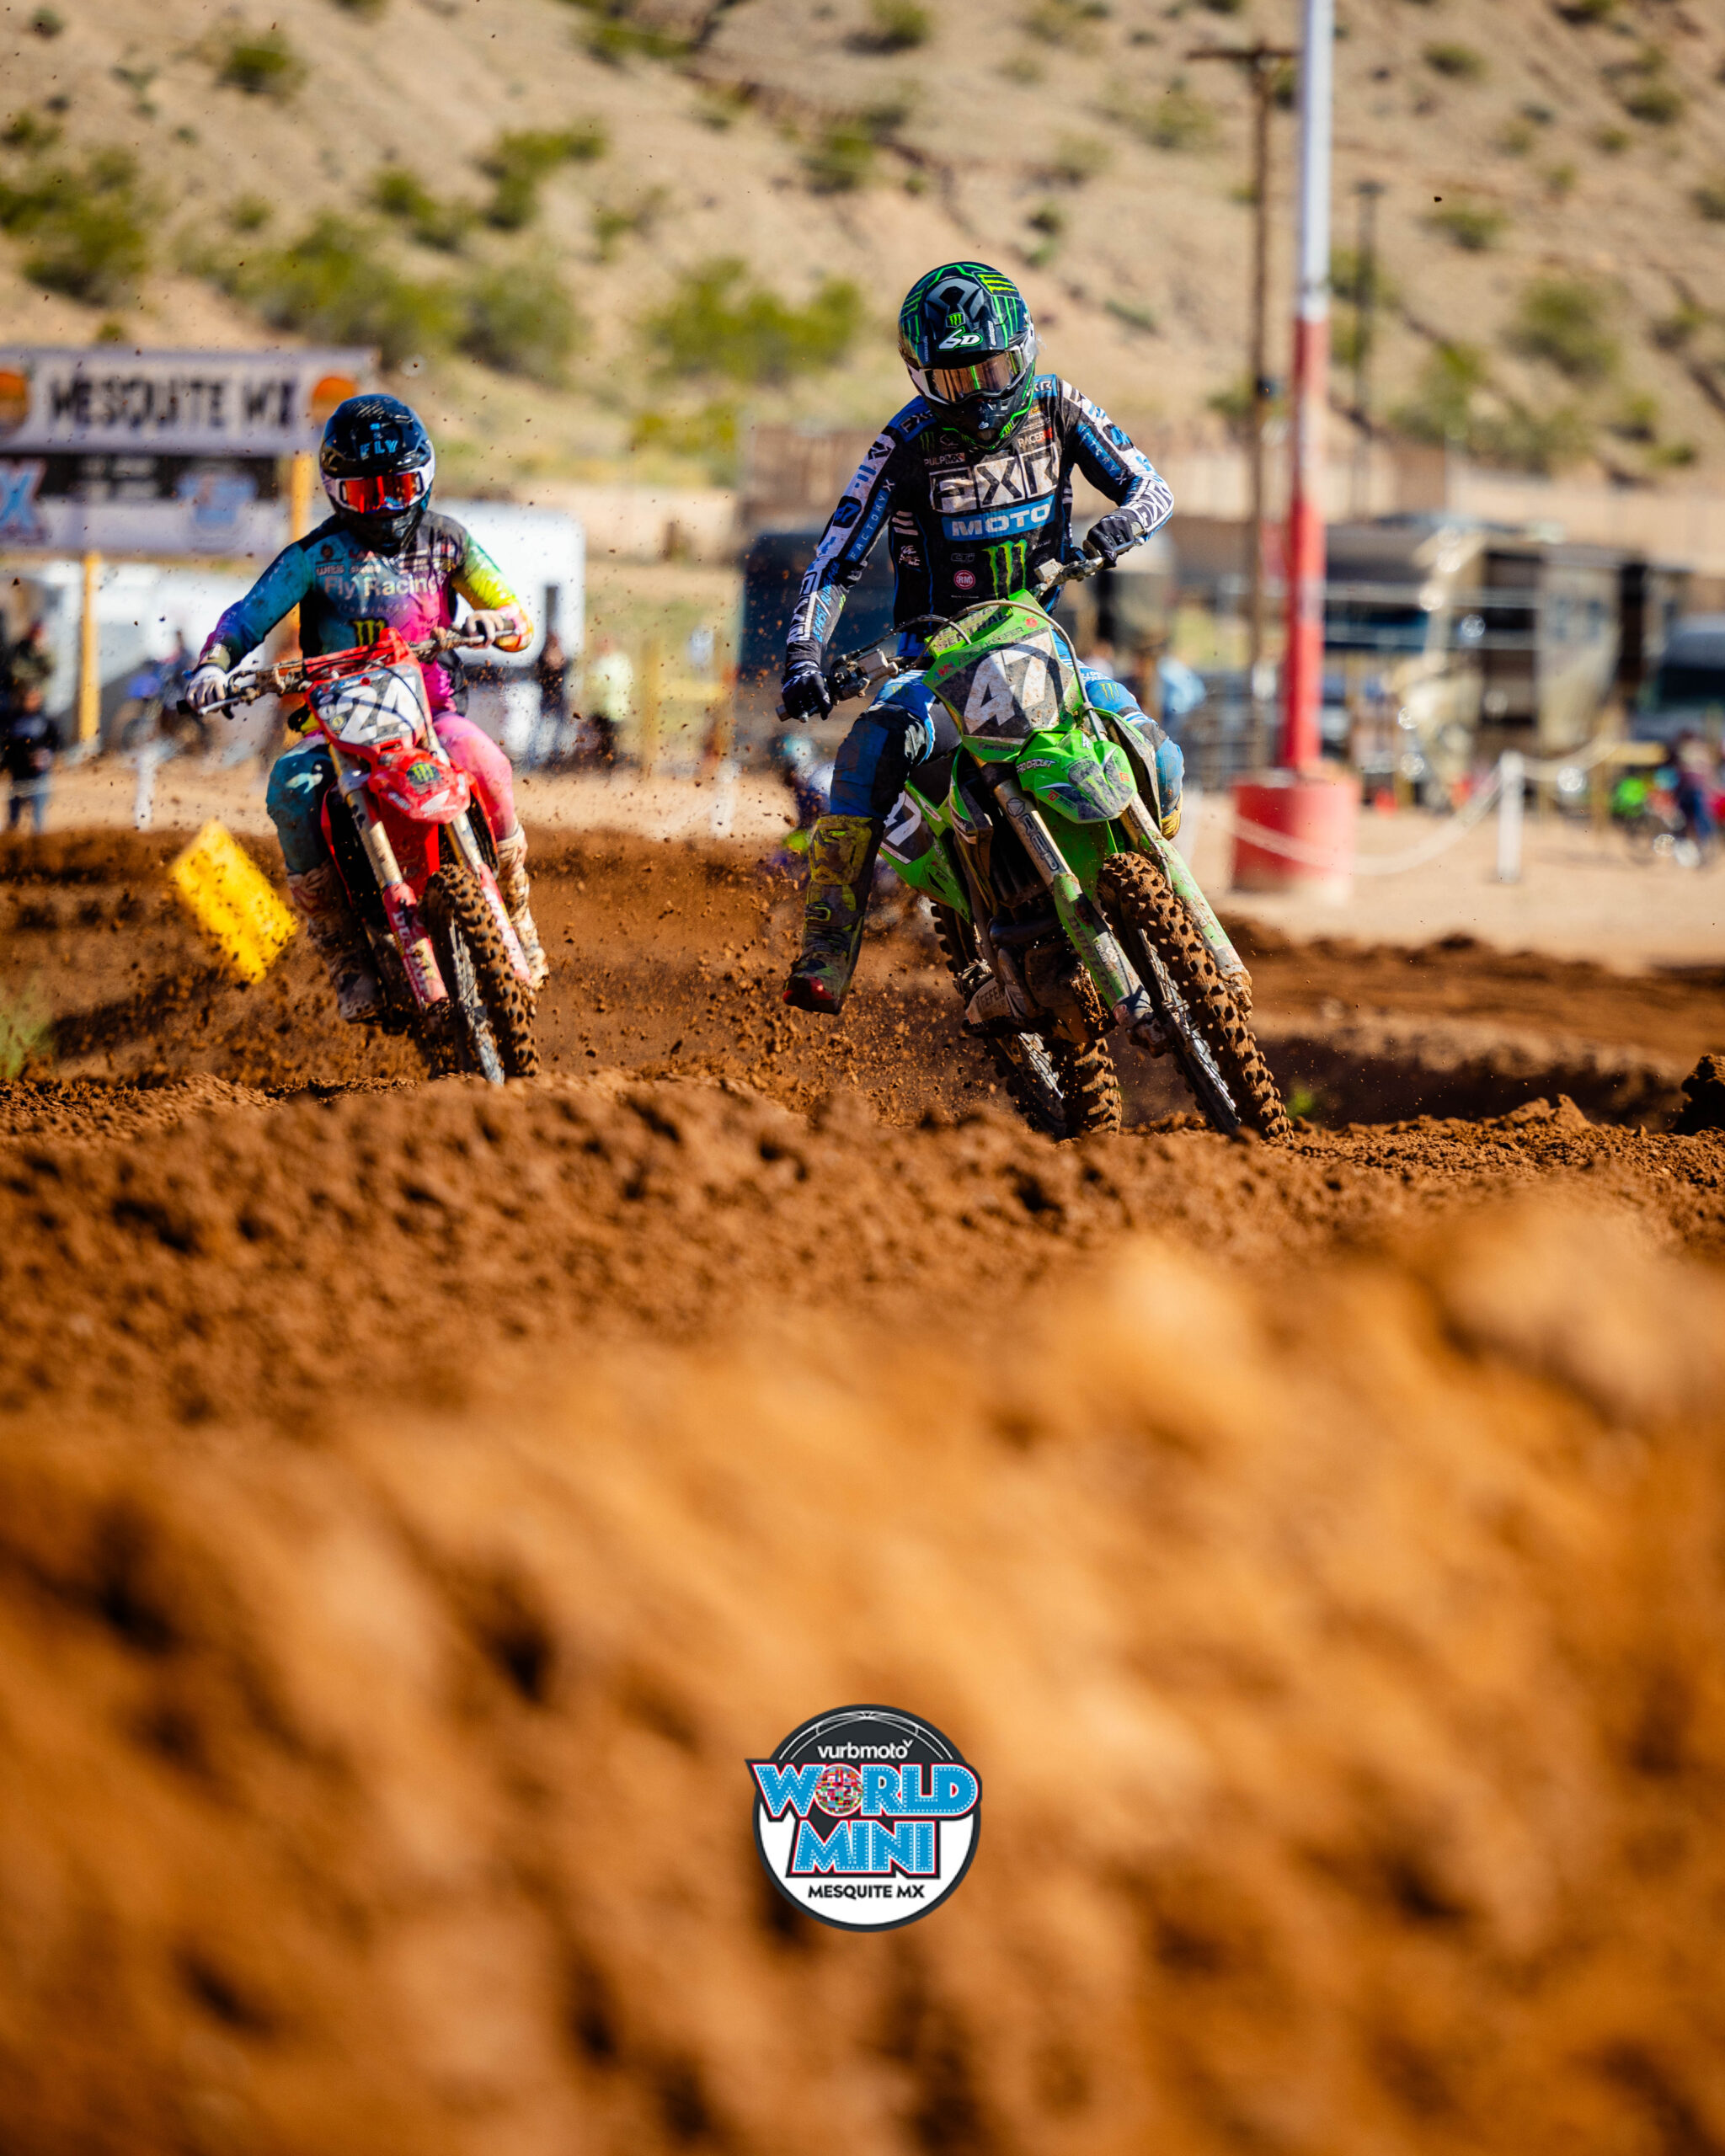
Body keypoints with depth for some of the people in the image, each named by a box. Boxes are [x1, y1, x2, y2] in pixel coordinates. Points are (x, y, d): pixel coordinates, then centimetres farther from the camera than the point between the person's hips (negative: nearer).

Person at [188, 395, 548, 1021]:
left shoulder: (444, 541, 8)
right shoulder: (317, 556, 2)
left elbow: (517, 617, 8)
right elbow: (247, 617, -2)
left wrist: (495, 621, -16)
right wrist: (213, 667, -22)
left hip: (430, 711, 0)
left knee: (481, 761, -34)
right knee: (290, 790, -31)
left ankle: (515, 920, -15)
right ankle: (343, 952, -21)